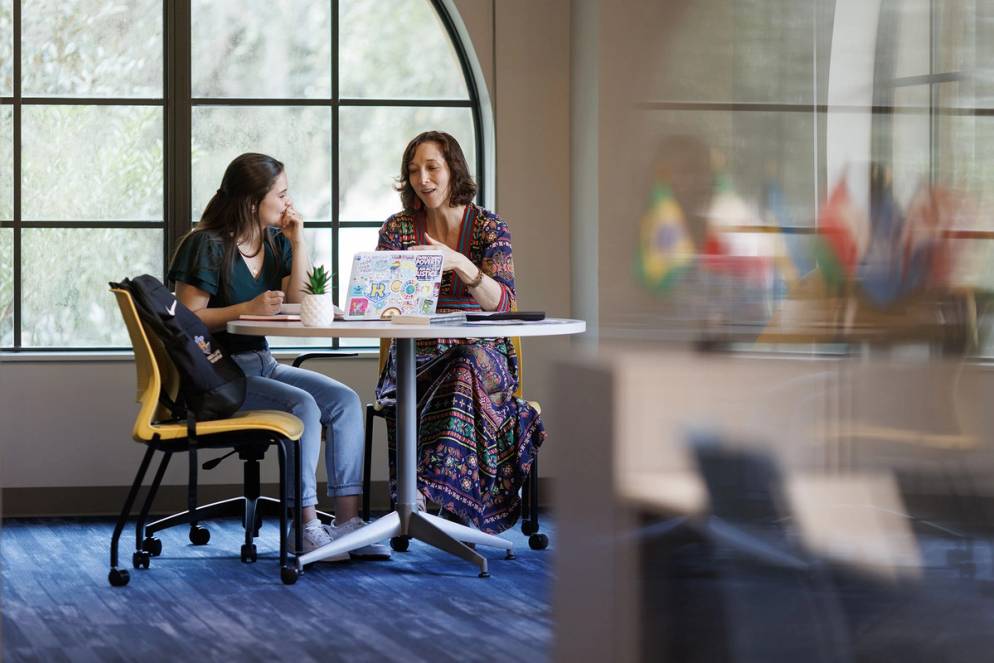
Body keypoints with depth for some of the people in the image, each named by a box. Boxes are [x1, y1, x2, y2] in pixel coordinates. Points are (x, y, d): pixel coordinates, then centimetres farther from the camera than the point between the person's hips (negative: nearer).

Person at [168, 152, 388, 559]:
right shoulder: (208, 246, -9)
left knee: (345, 401, -15)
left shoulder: (276, 242, 12)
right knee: (303, 406, -29)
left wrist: (298, 243, -1)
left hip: (261, 364, 8)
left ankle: (347, 520, -18)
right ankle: (305, 528, -23)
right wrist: (248, 309, -23)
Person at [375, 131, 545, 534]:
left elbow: (503, 303, -11)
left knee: (466, 375, -37)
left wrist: (460, 263, -28)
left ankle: (443, 484, -36)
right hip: (417, 357, 1)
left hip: (479, 353, -1)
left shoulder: (489, 228, 3)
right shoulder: (398, 229, 9)